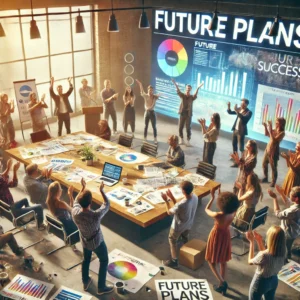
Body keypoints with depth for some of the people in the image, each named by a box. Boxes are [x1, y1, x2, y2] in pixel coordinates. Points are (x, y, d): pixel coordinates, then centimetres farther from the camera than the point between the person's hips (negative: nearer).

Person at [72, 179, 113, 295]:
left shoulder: (74, 212, -28)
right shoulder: (96, 215, -40)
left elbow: (76, 201, -3)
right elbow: (107, 204, -20)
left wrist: (82, 188, 3)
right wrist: (101, 190, -12)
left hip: (85, 242, 4)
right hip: (97, 243, -4)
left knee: (86, 260, 30)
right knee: (104, 261, 21)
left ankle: (85, 282, 50)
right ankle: (101, 287, 33)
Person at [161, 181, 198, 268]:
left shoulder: (182, 204, -42)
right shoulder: (195, 197, -19)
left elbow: (169, 212, -20)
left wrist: (166, 200, -13)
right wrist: (172, 197, -6)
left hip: (178, 226, -7)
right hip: (188, 224, 7)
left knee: (172, 241, 19)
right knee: (185, 238, 33)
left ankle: (174, 261, 32)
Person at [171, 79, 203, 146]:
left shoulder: (192, 97, -5)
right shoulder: (182, 95, -2)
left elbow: (195, 95, -26)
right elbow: (178, 91, -20)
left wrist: (198, 88, -46)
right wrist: (176, 85, -40)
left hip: (189, 114, -2)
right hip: (182, 114, 2)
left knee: (188, 128, 1)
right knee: (180, 128, 7)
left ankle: (188, 141, 11)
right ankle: (181, 140, 24)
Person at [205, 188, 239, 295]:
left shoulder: (218, 215, -33)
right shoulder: (232, 214, -18)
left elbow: (206, 209, -13)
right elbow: (231, 206, 7)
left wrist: (212, 197, -10)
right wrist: (221, 195, 3)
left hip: (216, 236, -5)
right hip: (226, 235, 5)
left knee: (211, 261, 14)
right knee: (223, 260, 21)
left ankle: (222, 283, 7)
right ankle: (222, 283, 35)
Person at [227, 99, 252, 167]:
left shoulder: (249, 112, -15)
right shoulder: (239, 109, 6)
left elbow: (244, 118, -31)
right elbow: (230, 112, 13)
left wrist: (237, 111, -37)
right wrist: (228, 107, -6)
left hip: (241, 131, -8)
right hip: (235, 130, 8)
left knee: (241, 147, -6)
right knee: (234, 146, 18)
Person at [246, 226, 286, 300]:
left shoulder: (264, 255, -35)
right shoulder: (281, 253, -14)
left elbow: (250, 261, -15)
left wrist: (251, 242, -14)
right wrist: (259, 241, 0)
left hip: (260, 282, -6)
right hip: (274, 280, 6)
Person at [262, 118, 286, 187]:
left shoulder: (282, 133, -17)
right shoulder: (274, 130, 3)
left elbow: (274, 140, -27)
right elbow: (266, 134, 16)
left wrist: (270, 131, -28)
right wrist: (265, 127, 1)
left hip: (274, 151, -8)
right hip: (267, 149, 8)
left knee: (273, 167, 2)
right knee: (264, 164, 19)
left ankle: (273, 182, 16)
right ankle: (265, 177, 38)